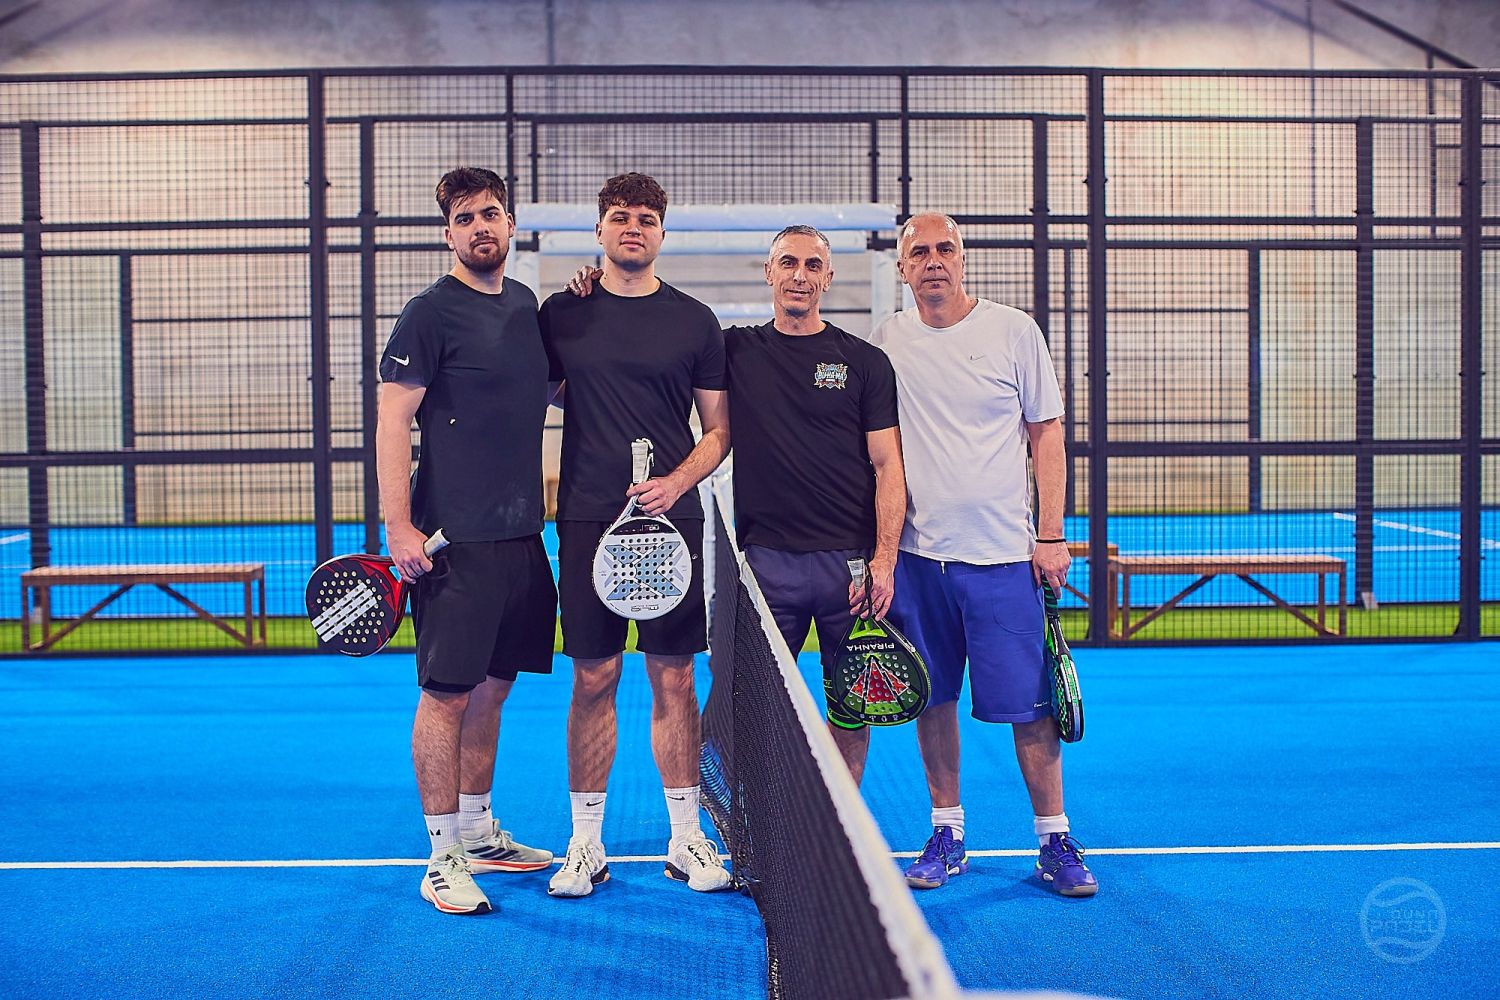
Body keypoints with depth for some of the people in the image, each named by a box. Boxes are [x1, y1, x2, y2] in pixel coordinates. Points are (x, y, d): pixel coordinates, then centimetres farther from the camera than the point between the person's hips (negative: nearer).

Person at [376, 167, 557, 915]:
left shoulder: (526, 305, 14)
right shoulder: (431, 313, -8)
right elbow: (392, 419, -12)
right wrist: (398, 526, -19)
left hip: (520, 532, 7)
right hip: (455, 538, -7)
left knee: (492, 686, 15)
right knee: (448, 693, -2)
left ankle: (481, 834, 28)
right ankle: (444, 857, 8)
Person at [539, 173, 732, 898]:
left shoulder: (694, 321, 6)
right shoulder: (562, 314, 8)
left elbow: (718, 431, 7)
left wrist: (675, 483, -10)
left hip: (671, 522, 0)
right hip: (587, 522, 0)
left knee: (674, 678, 4)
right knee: (593, 678, 3)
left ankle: (686, 838, 16)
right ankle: (585, 844, 15)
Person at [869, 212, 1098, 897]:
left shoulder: (1014, 332, 0)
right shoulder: (885, 342, 6)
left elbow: (1046, 435, 2)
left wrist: (1050, 535, -4)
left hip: (1002, 555, -2)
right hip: (917, 555, 2)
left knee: (1028, 702, -1)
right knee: (932, 698, 8)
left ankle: (1055, 841, 12)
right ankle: (947, 834, 21)